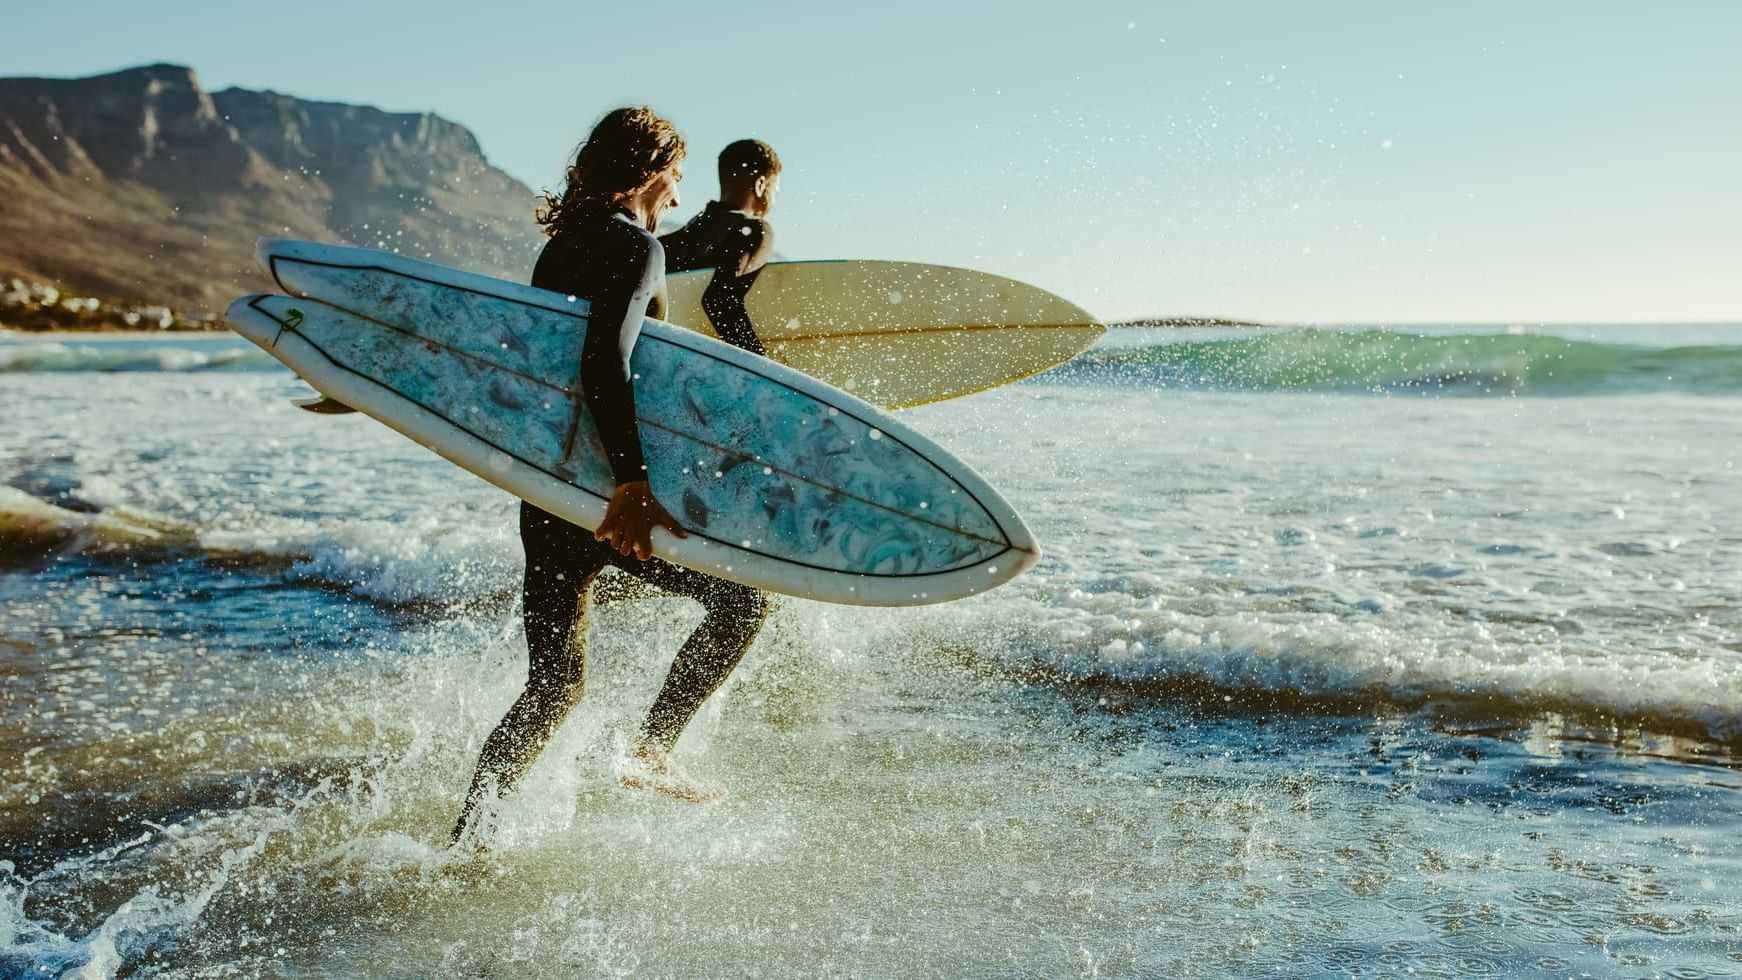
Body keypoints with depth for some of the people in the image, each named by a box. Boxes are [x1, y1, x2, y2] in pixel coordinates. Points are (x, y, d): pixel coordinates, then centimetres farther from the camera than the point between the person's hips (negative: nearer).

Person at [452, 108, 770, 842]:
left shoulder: (560, 249, 15)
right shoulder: (637, 249, -11)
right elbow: (604, 363, -27)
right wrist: (631, 479, -35)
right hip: (604, 490, -8)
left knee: (553, 684, 16)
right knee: (743, 598, 10)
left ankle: (466, 832, 11)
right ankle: (651, 751, 5)